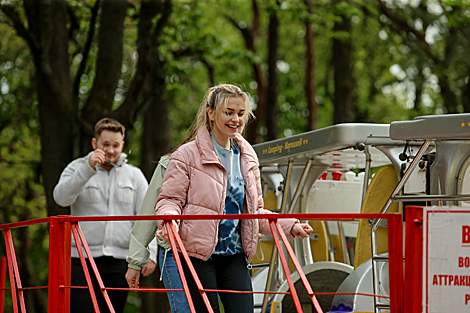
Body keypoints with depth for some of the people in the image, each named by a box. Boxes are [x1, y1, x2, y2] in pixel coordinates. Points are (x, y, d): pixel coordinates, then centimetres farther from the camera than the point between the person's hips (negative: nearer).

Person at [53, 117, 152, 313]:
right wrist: (88, 169, -20)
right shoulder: (78, 169, 10)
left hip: (120, 260, 2)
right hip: (82, 260, -2)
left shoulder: (134, 175, 15)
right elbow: (61, 198, -10)